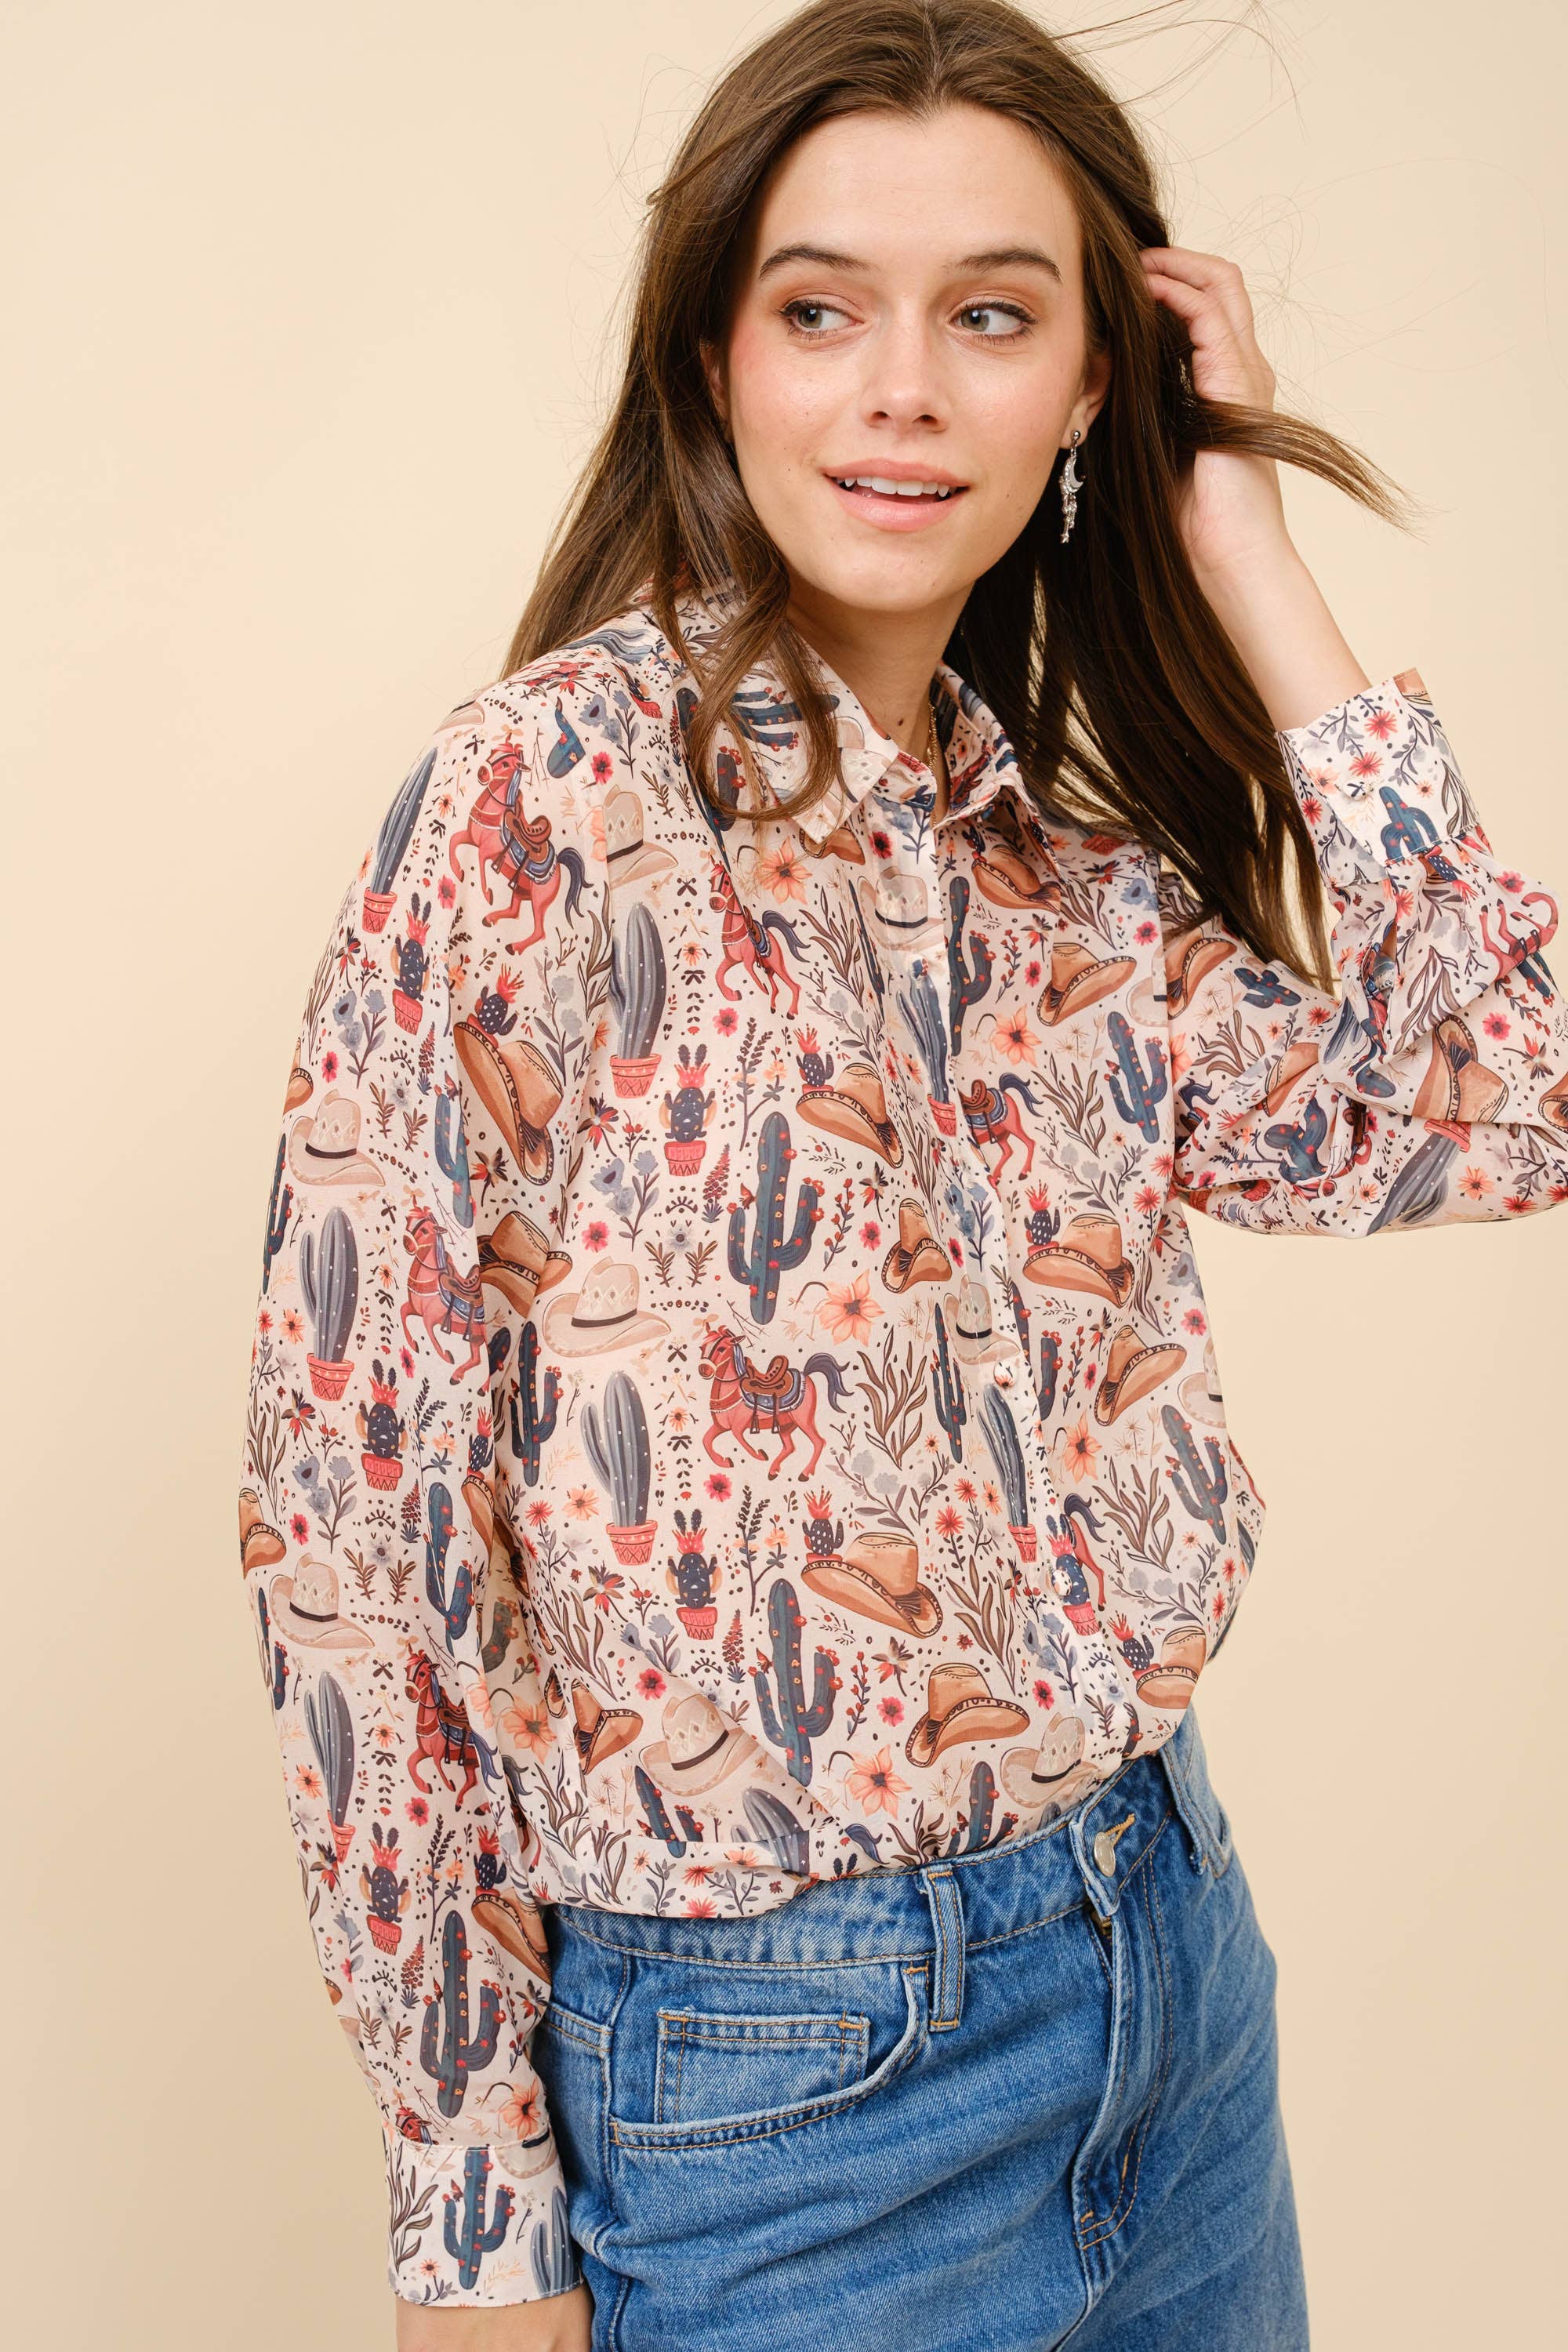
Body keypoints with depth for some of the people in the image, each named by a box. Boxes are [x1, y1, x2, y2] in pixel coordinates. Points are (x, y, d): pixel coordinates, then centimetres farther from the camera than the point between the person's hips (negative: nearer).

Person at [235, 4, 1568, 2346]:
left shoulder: (1067, 858, 3)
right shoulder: (553, 794, -16)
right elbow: (360, 1511, -15)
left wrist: (1253, 571, -5)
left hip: (1170, 1951, 6)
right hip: (777, 2051, -6)